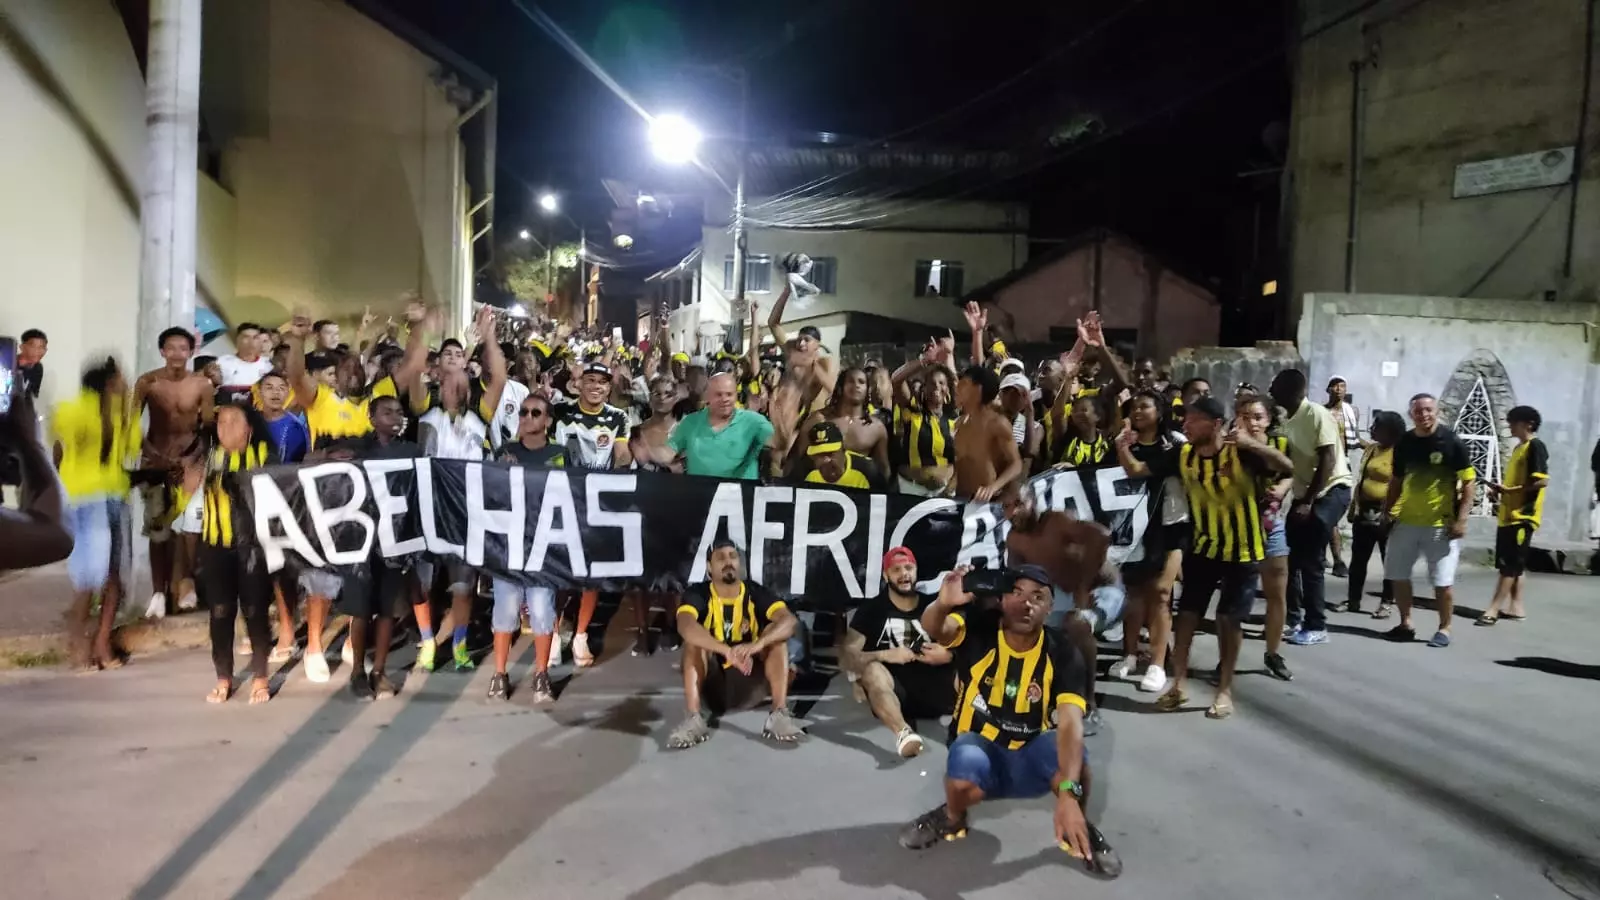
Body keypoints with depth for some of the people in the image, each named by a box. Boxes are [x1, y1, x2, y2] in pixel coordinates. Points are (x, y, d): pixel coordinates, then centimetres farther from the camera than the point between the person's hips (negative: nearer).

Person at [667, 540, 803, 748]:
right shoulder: (697, 594, -12)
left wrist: (757, 644, -43)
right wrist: (727, 651, -49)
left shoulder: (755, 592, -7)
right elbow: (684, 626, -35)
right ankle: (694, 719, -36)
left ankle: (779, 714, -29)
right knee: (694, 639, -25)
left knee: (776, 634, -19)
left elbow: (789, 620, -24)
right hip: (711, 679, -1)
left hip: (749, 676, 1)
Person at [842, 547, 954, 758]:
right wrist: (887, 655, -18)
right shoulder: (871, 609, 6)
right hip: (894, 692, -1)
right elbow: (847, 654, -4)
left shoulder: (934, 604, 11)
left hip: (933, 689, 2)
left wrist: (949, 655, -17)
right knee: (873, 670, -33)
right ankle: (903, 734, -56)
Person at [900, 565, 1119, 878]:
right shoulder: (978, 628, -15)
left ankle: (1077, 828, 1)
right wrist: (942, 604, -60)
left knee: (1073, 757, -32)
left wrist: (1068, 793, -44)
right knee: (962, 778, -35)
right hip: (981, 749, -1)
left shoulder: (1063, 655, -16)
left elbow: (1070, 723, -29)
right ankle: (951, 818, 3)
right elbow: (934, 629, -34)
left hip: (1031, 757, 1)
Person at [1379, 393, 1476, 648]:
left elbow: (1469, 482, -8)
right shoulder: (1404, 442, 4)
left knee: (1442, 581, 0)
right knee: (1398, 575, 8)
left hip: (1441, 523, -5)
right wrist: (1387, 510, 8)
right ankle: (1405, 624, 23)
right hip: (1406, 520, 5)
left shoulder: (1451, 442, -9)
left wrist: (1461, 519, -14)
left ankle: (1444, 629, 17)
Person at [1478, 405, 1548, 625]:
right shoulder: (1519, 448, 18)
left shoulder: (1535, 446, -10)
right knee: (1513, 565, 11)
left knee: (1510, 565, -8)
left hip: (1522, 515, -9)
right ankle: (1515, 607, 15)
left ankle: (1494, 609, -9)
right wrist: (1501, 491, 6)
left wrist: (1509, 490, -19)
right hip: (1508, 514, 9)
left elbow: (1543, 481, -19)